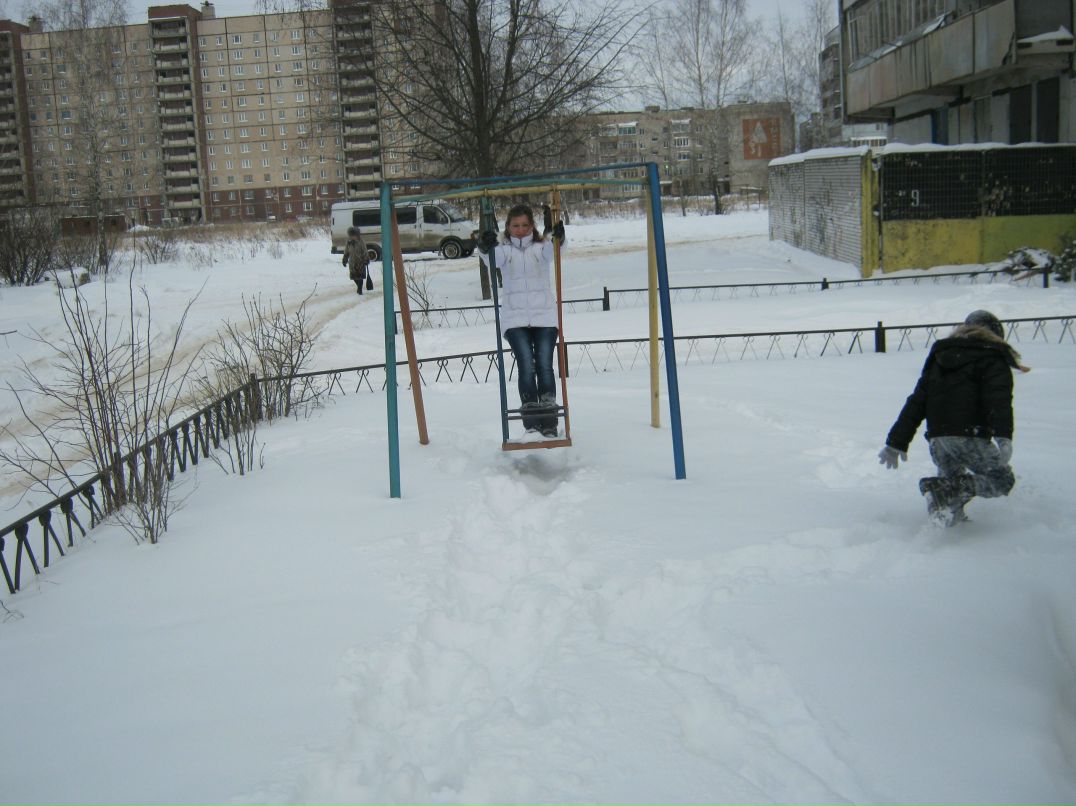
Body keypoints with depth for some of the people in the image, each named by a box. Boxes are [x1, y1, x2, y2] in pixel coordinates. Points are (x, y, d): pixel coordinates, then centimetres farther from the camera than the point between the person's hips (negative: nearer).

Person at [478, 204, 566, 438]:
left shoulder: (541, 246, 7)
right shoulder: (503, 247, 7)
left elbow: (552, 251, -16)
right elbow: (493, 259, -15)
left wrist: (558, 239, -40)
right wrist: (486, 247, -39)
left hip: (545, 316, 0)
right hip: (514, 318, 0)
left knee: (544, 366, -4)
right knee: (526, 365, -9)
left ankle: (549, 422, 1)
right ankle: (531, 421, -6)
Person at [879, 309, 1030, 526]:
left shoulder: (938, 356, 23)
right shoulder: (993, 359, 7)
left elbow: (916, 402, 17)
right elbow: (999, 400, -13)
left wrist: (896, 442, 15)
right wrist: (1003, 437, -26)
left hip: (936, 438, 6)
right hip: (969, 436, -6)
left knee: (952, 477, 28)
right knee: (1002, 480, 8)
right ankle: (945, 490, -17)